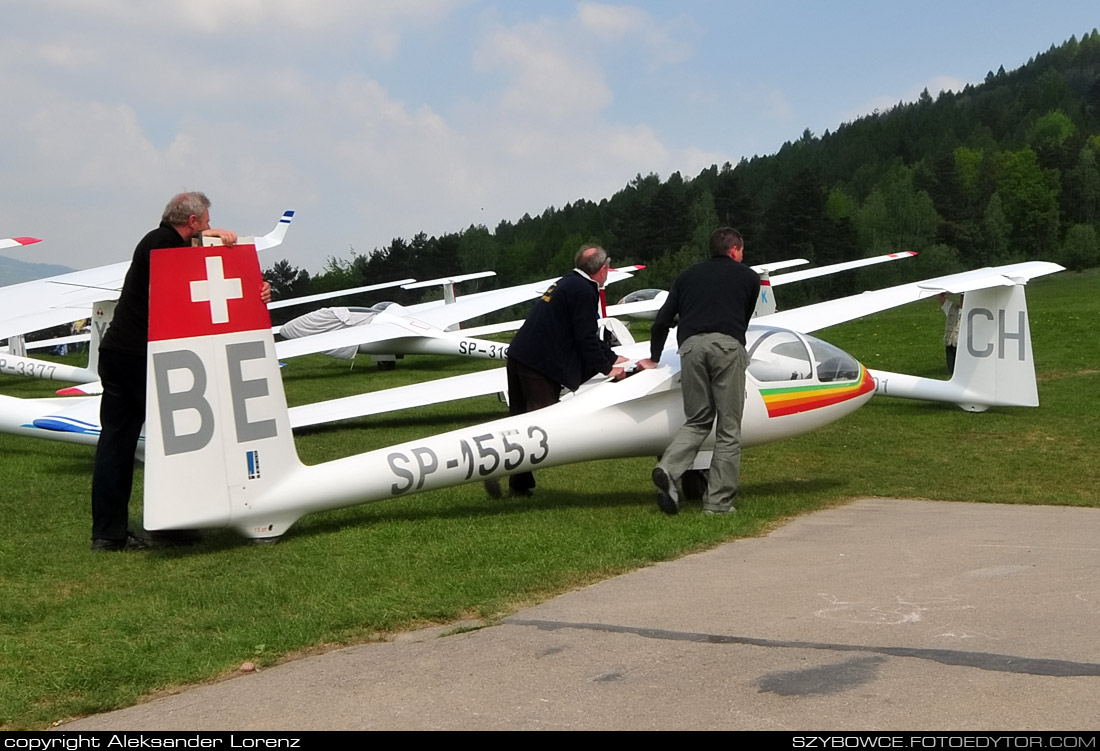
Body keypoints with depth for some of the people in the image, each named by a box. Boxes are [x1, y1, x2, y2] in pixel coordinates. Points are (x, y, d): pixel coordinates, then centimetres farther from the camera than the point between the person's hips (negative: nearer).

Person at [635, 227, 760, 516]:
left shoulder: (688, 275, 27)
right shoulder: (749, 277, 23)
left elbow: (662, 321, 22)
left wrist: (654, 359, 33)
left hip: (691, 345, 3)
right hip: (726, 345, -3)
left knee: (697, 421, 12)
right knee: (728, 429, 2)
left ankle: (669, 468, -13)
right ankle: (718, 502, -1)